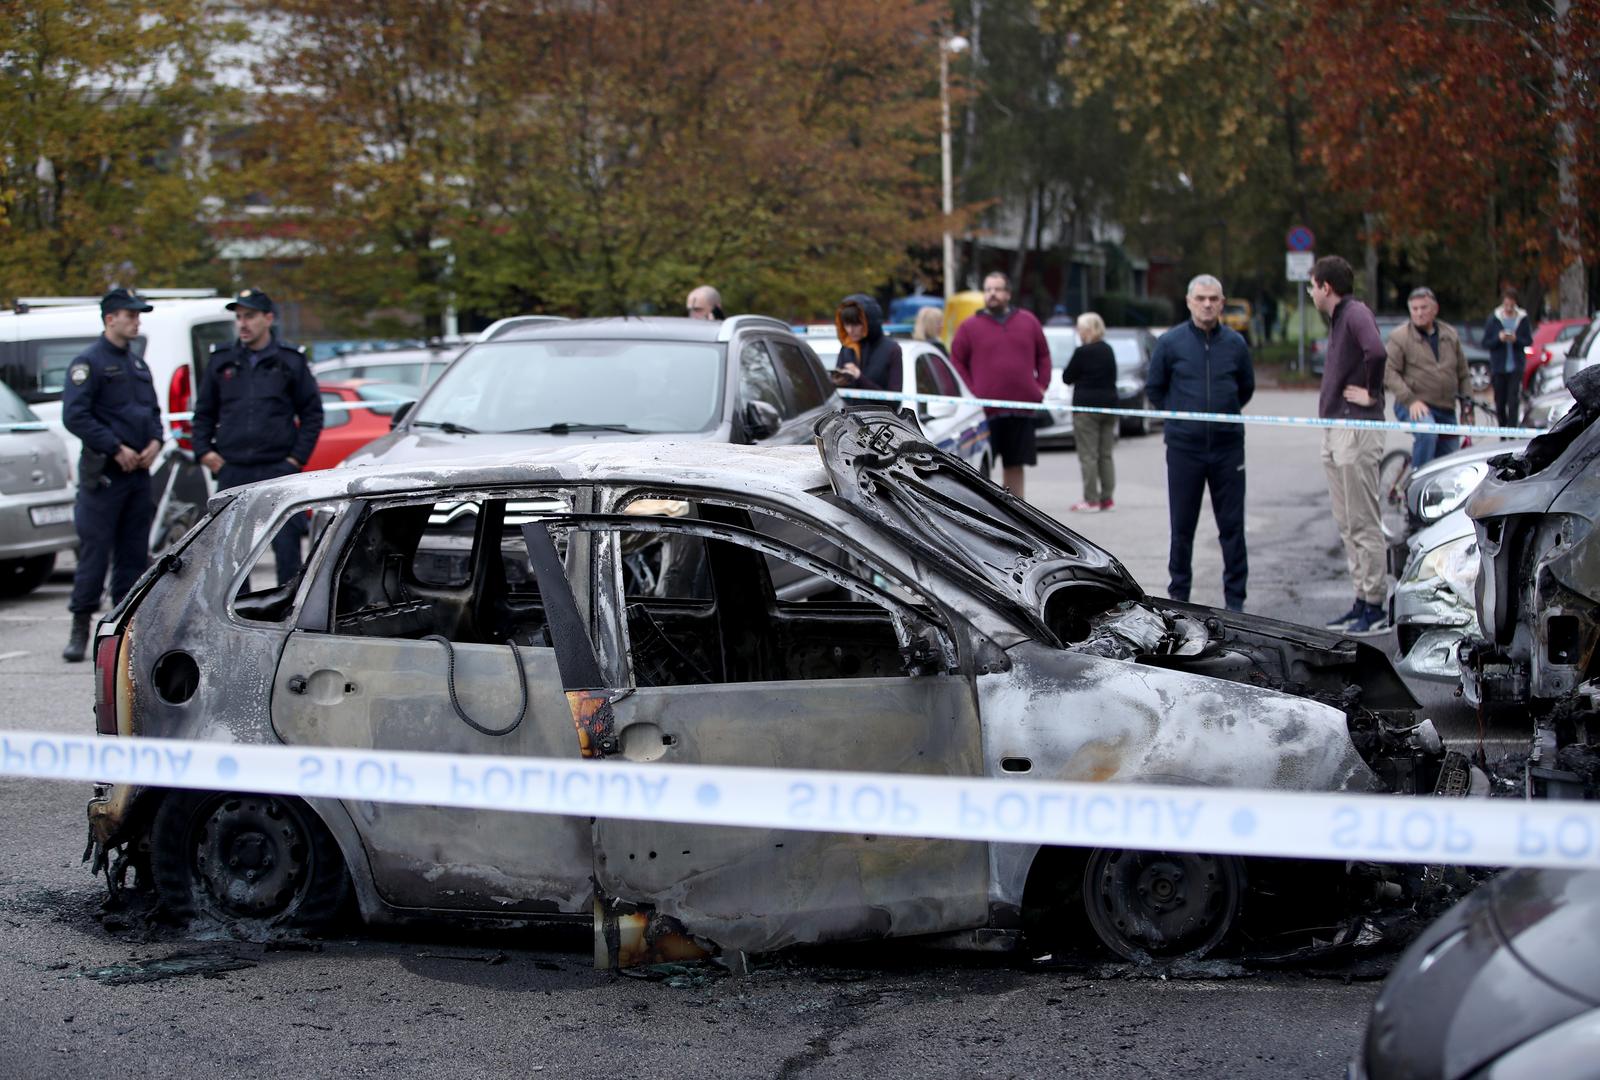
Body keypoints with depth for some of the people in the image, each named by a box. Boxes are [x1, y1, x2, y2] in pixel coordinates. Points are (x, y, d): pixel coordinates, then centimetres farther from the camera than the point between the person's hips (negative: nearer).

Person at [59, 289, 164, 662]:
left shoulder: (137, 364, 17)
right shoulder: (89, 362, -7)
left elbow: (153, 410, 24)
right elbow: (75, 416, -15)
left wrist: (155, 441, 3)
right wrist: (116, 449, -16)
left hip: (138, 470, 7)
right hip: (103, 475, -7)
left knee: (134, 553, 8)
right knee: (95, 551, -7)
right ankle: (79, 630, -1)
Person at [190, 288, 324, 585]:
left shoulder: (291, 362, 5)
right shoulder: (222, 362, 11)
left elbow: (312, 413, 7)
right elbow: (203, 413, 18)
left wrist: (297, 457, -2)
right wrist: (203, 451, 4)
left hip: (278, 470, -3)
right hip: (232, 471, 3)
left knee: (286, 544, -4)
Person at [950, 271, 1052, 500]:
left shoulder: (1028, 322, 12)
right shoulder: (969, 326, 4)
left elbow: (1043, 355, 20)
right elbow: (956, 362, 4)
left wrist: (1041, 385, 8)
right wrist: (970, 394, -6)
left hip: (1022, 408, 3)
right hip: (984, 410, -3)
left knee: (1015, 464, 10)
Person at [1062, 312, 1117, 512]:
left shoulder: (1082, 352, -13)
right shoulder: (1108, 351, 8)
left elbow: (1066, 377, -5)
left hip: (1086, 407, -7)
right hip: (1108, 405, 7)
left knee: (1088, 455, -4)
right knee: (1105, 454, 11)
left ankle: (1091, 499, -7)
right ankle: (1106, 498, 10)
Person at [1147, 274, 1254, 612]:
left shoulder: (1235, 343, 4)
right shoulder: (1170, 343, -1)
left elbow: (1246, 388, 18)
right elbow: (1154, 389, 10)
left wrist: (1225, 413, 12)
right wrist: (1178, 414, 7)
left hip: (1228, 447, 1)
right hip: (1184, 447, -1)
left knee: (1232, 526, 2)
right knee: (1182, 527, 6)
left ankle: (1235, 598, 8)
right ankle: (1179, 594, 17)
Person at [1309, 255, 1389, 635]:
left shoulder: (1356, 314, -13)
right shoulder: (1338, 318, 17)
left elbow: (1377, 352, -31)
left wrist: (1371, 394, -19)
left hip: (1357, 428, -10)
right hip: (1335, 432, 10)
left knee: (1363, 523, -6)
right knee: (1348, 524, 13)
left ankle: (1375, 606, -3)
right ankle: (1362, 600, 19)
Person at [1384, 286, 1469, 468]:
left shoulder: (1451, 335, 13)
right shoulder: (1399, 337, -3)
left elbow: (1463, 373, 18)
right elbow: (1389, 372, -12)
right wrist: (1410, 400, -23)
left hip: (1446, 410, 6)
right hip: (1414, 408, -6)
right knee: (1427, 432, -35)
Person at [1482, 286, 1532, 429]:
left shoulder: (1522, 318, 0)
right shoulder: (1493, 319, 0)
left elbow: (1529, 341, 3)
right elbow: (1485, 343, 1)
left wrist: (1516, 340, -16)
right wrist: (1499, 338, -17)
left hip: (1516, 367, -1)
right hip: (1498, 368, 1)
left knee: (1513, 402, -11)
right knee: (1500, 403, 7)